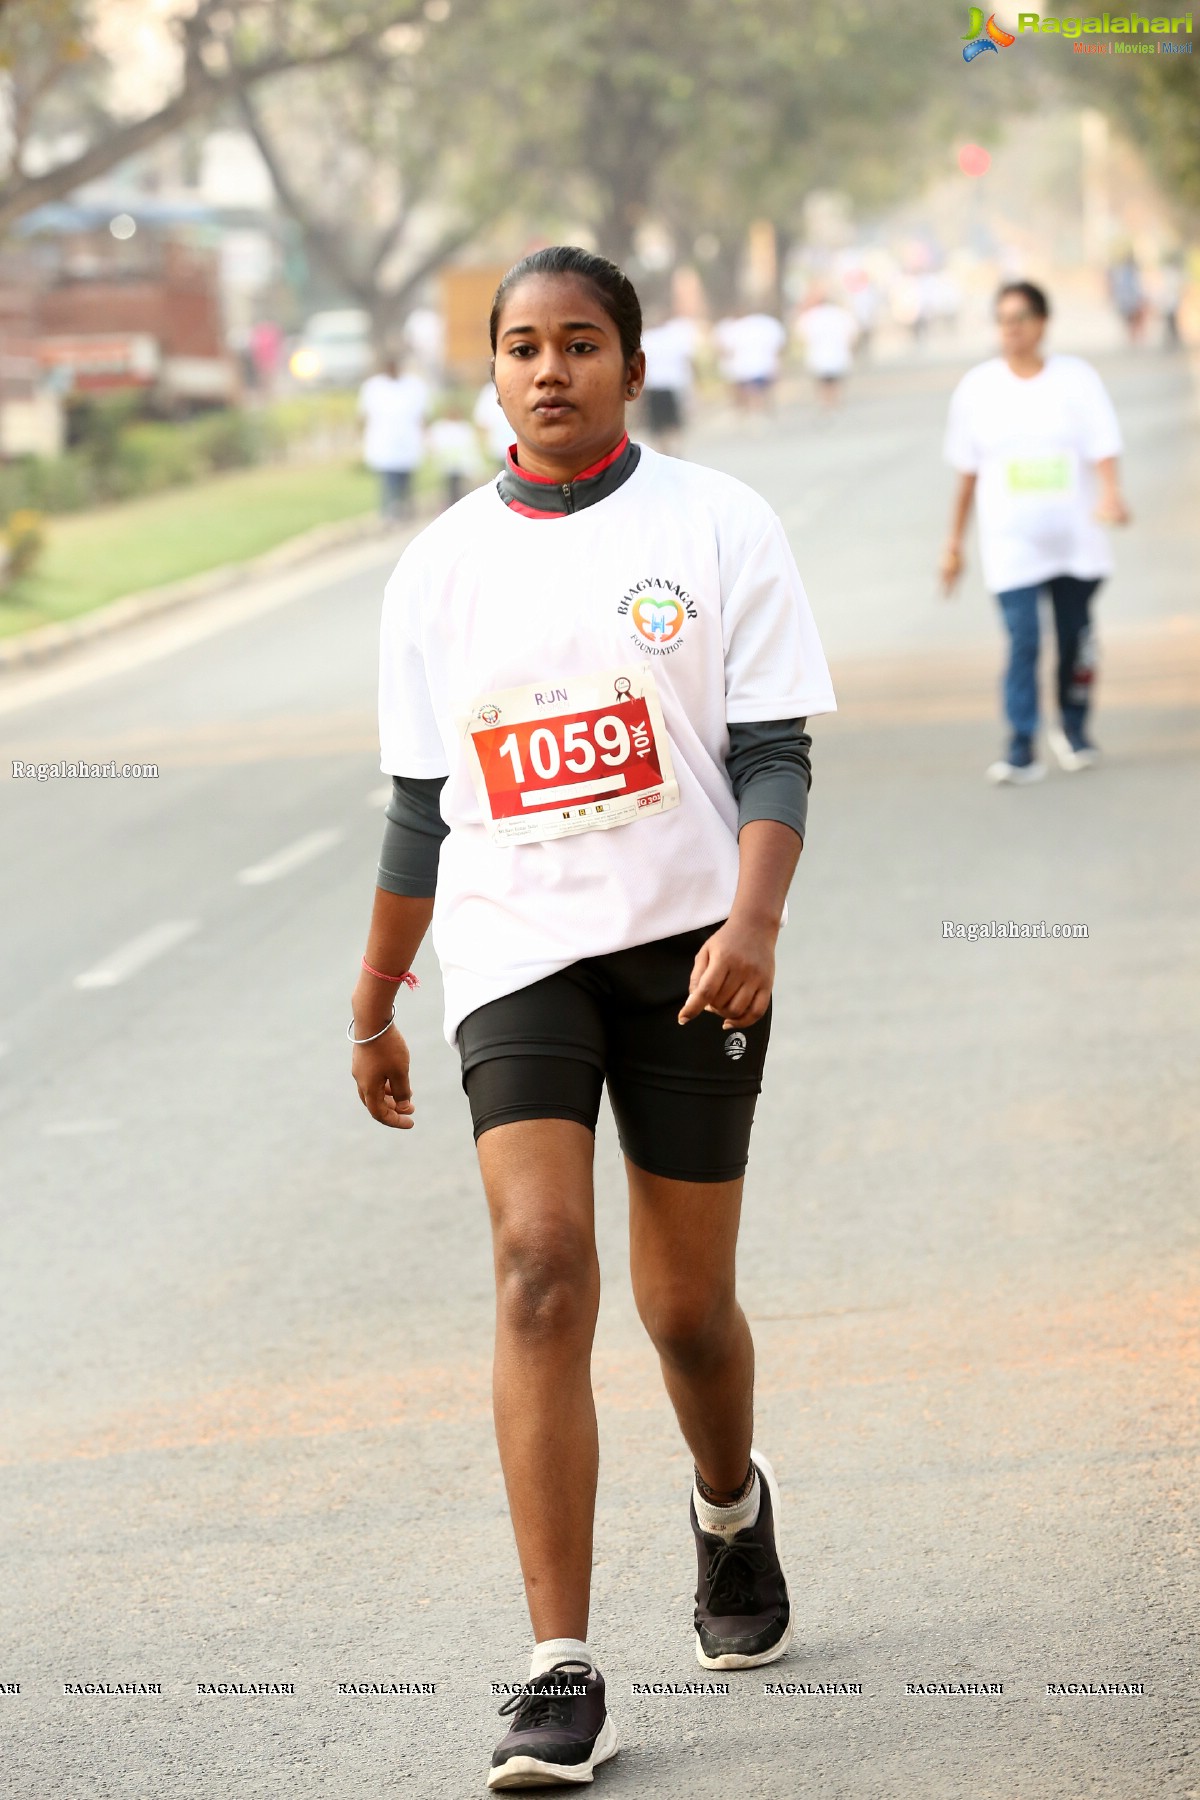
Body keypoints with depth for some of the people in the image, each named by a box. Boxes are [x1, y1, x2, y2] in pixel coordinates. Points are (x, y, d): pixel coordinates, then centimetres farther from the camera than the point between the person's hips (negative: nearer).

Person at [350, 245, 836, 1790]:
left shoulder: (716, 526, 0)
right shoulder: (442, 564, 9)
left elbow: (773, 750, -4)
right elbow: (421, 803, 16)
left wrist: (755, 920, -20)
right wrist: (373, 1003, 18)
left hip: (688, 945, -1)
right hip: (515, 951, 1)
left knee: (686, 1302, 7)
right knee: (541, 1260, -18)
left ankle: (732, 1503, 44)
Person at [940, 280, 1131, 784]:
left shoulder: (1076, 377, 0)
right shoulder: (977, 387, 3)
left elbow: (1103, 447, -9)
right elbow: (967, 472, 10)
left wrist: (1109, 494, -29)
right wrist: (954, 543, 12)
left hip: (1075, 539, 1)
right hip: (1011, 544, -1)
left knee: (1076, 638, 10)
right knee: (1022, 641, -13)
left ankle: (1073, 729, 32)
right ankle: (1021, 748, -12)